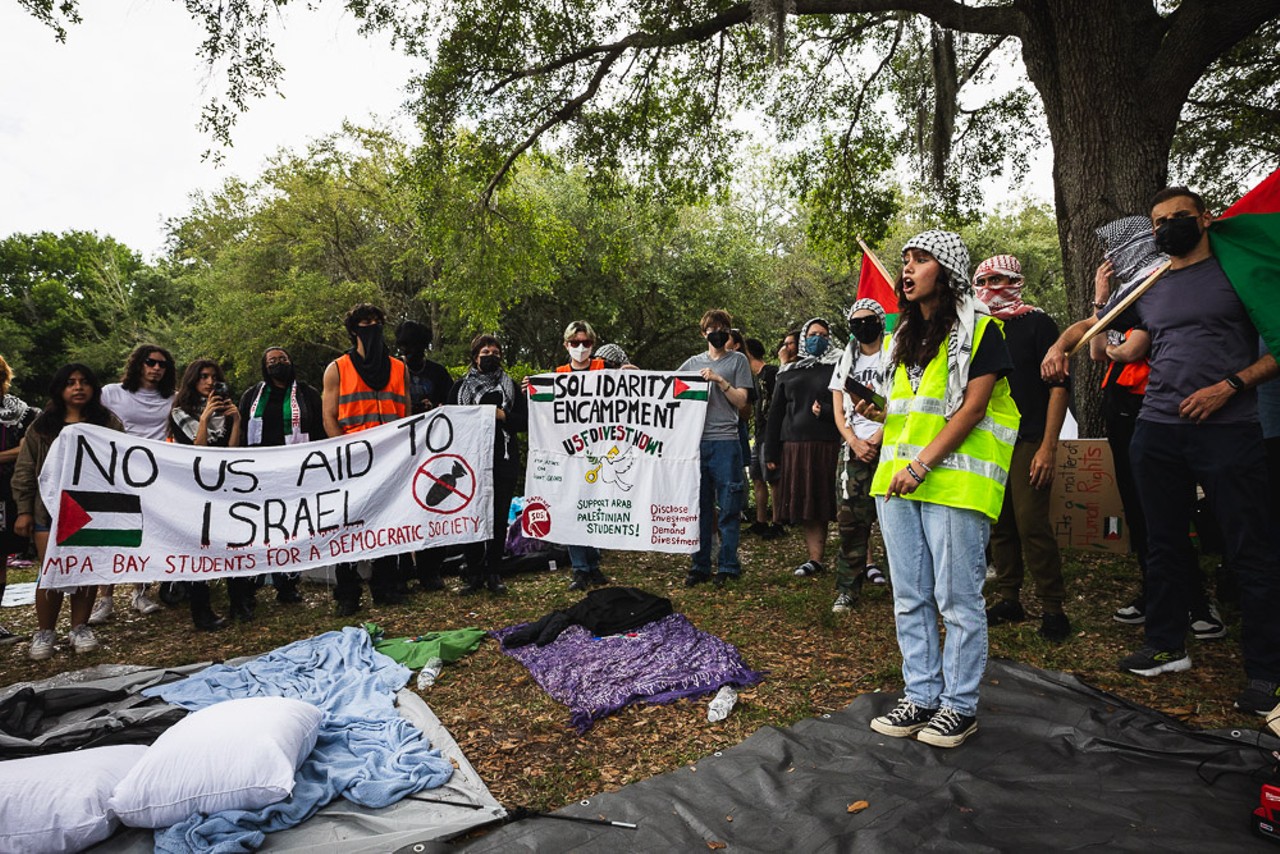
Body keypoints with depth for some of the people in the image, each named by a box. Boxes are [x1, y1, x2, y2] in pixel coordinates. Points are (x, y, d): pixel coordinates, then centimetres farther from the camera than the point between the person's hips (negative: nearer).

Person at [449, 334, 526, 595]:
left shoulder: (510, 386, 14)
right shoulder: (461, 386, 11)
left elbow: (525, 420, 7)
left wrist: (502, 416, -8)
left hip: (504, 461, 1)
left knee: (499, 517, 2)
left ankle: (494, 574, 12)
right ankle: (473, 574, 11)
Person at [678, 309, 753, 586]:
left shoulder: (738, 360, 9)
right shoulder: (693, 363, 17)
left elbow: (742, 400, 3)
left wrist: (720, 380, -9)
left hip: (725, 442, -3)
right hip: (696, 441, 3)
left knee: (728, 509, 0)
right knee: (699, 508, 8)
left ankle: (728, 566, 10)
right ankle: (700, 566, 16)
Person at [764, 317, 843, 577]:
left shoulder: (839, 366, 6)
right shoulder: (788, 371, 17)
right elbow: (775, 412, 15)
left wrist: (825, 412, -15)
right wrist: (771, 452, 10)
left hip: (829, 446, -4)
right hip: (795, 446, 4)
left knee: (830, 502, -6)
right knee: (806, 506, 5)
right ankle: (815, 559, 14)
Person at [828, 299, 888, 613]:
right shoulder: (846, 362, 18)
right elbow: (838, 410, 12)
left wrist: (876, 440, -12)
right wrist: (855, 442, -4)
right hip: (853, 448, 3)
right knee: (850, 519, -1)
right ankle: (847, 590, 6)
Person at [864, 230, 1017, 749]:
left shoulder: (980, 329, -2)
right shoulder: (904, 336, 20)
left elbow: (972, 407, -11)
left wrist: (923, 464, -17)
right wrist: (878, 413, 8)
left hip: (954, 480, -7)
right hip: (897, 479, 7)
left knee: (957, 599, 1)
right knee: (910, 599, 10)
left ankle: (960, 705, 15)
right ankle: (921, 696, 22)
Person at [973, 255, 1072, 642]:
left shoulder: (1038, 323, -2)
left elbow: (1059, 386, -8)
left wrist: (1048, 446, -15)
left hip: (1028, 443, -5)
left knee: (1032, 524, -8)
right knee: (1000, 525, 9)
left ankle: (1052, 607, 4)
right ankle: (1008, 599, 20)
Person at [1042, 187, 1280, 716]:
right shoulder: (1148, 290, 15)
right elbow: (1088, 324, 23)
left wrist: (1230, 386, -14)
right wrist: (1060, 345, 1)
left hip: (1228, 429, -4)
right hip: (1157, 430, 5)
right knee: (1164, 544, 11)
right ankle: (1166, 646, 24)